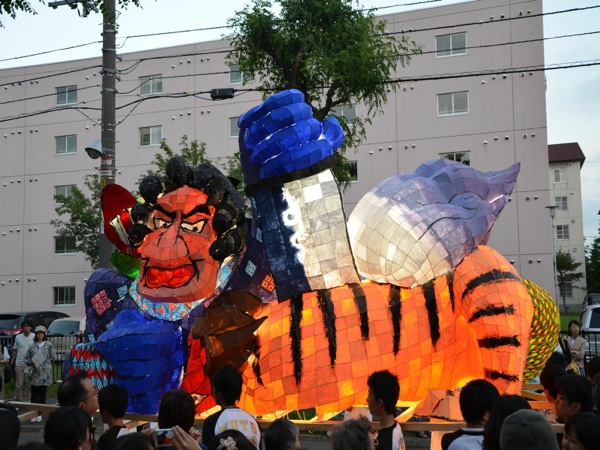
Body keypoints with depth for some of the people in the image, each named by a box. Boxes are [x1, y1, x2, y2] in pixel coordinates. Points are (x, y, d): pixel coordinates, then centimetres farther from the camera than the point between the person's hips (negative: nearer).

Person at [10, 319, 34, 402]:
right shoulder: (18, 337, 7)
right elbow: (14, 351, 11)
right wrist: (11, 362, 8)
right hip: (19, 364, 2)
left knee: (29, 384, 3)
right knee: (18, 385, 3)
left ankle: (27, 400, 12)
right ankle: (18, 400, 11)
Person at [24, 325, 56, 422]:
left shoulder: (48, 345, 2)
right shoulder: (32, 346, 8)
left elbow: (53, 357, 2)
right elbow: (26, 359, 8)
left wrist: (44, 360, -4)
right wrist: (32, 362, -9)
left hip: (44, 374, -2)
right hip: (34, 374, 2)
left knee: (42, 394, 3)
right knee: (34, 394, 2)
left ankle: (40, 413, 9)